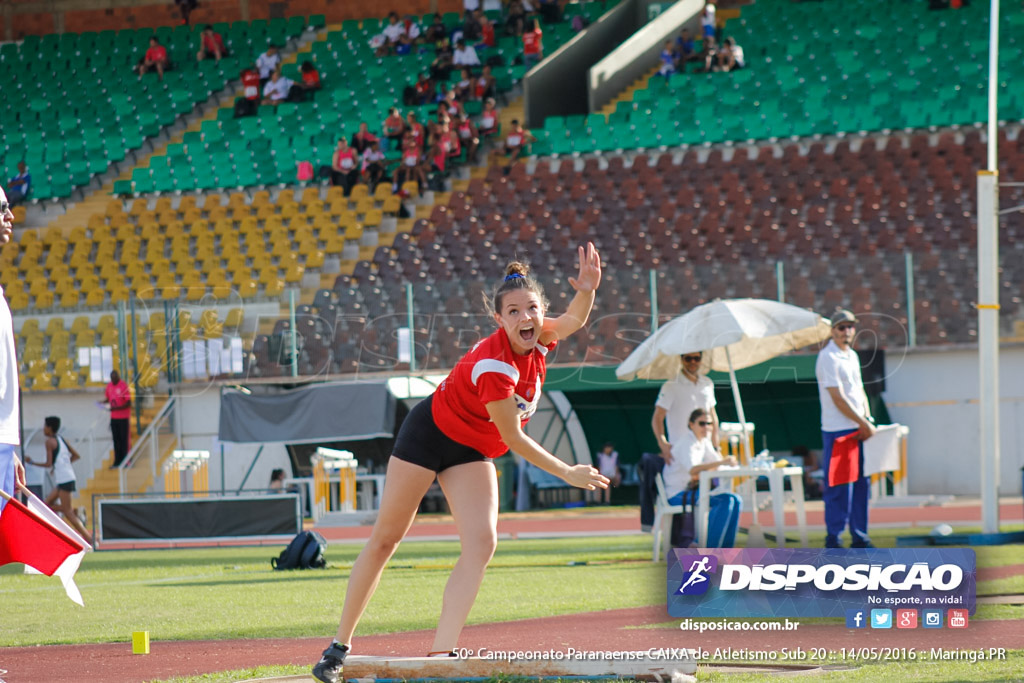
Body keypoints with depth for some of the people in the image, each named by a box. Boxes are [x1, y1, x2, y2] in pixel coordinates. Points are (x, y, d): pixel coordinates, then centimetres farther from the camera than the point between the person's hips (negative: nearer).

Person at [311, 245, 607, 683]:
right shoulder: (494, 365, -32)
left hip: (471, 452, 6)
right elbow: (513, 438, -24)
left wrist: (587, 289, -17)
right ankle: (341, 644, 14)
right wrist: (567, 474, -16)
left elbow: (575, 320, 8)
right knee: (386, 538, 3)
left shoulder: (535, 340, -12)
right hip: (430, 433, -6)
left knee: (482, 543, -15)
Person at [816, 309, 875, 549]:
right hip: (837, 431, -8)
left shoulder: (853, 356, 16)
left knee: (861, 484, 10)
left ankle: (859, 537, 17)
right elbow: (838, 398, -16)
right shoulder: (828, 358, -12)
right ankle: (832, 538, -1)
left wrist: (868, 419, 6)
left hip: (858, 430, 8)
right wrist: (863, 423, -14)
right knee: (838, 487, -6)